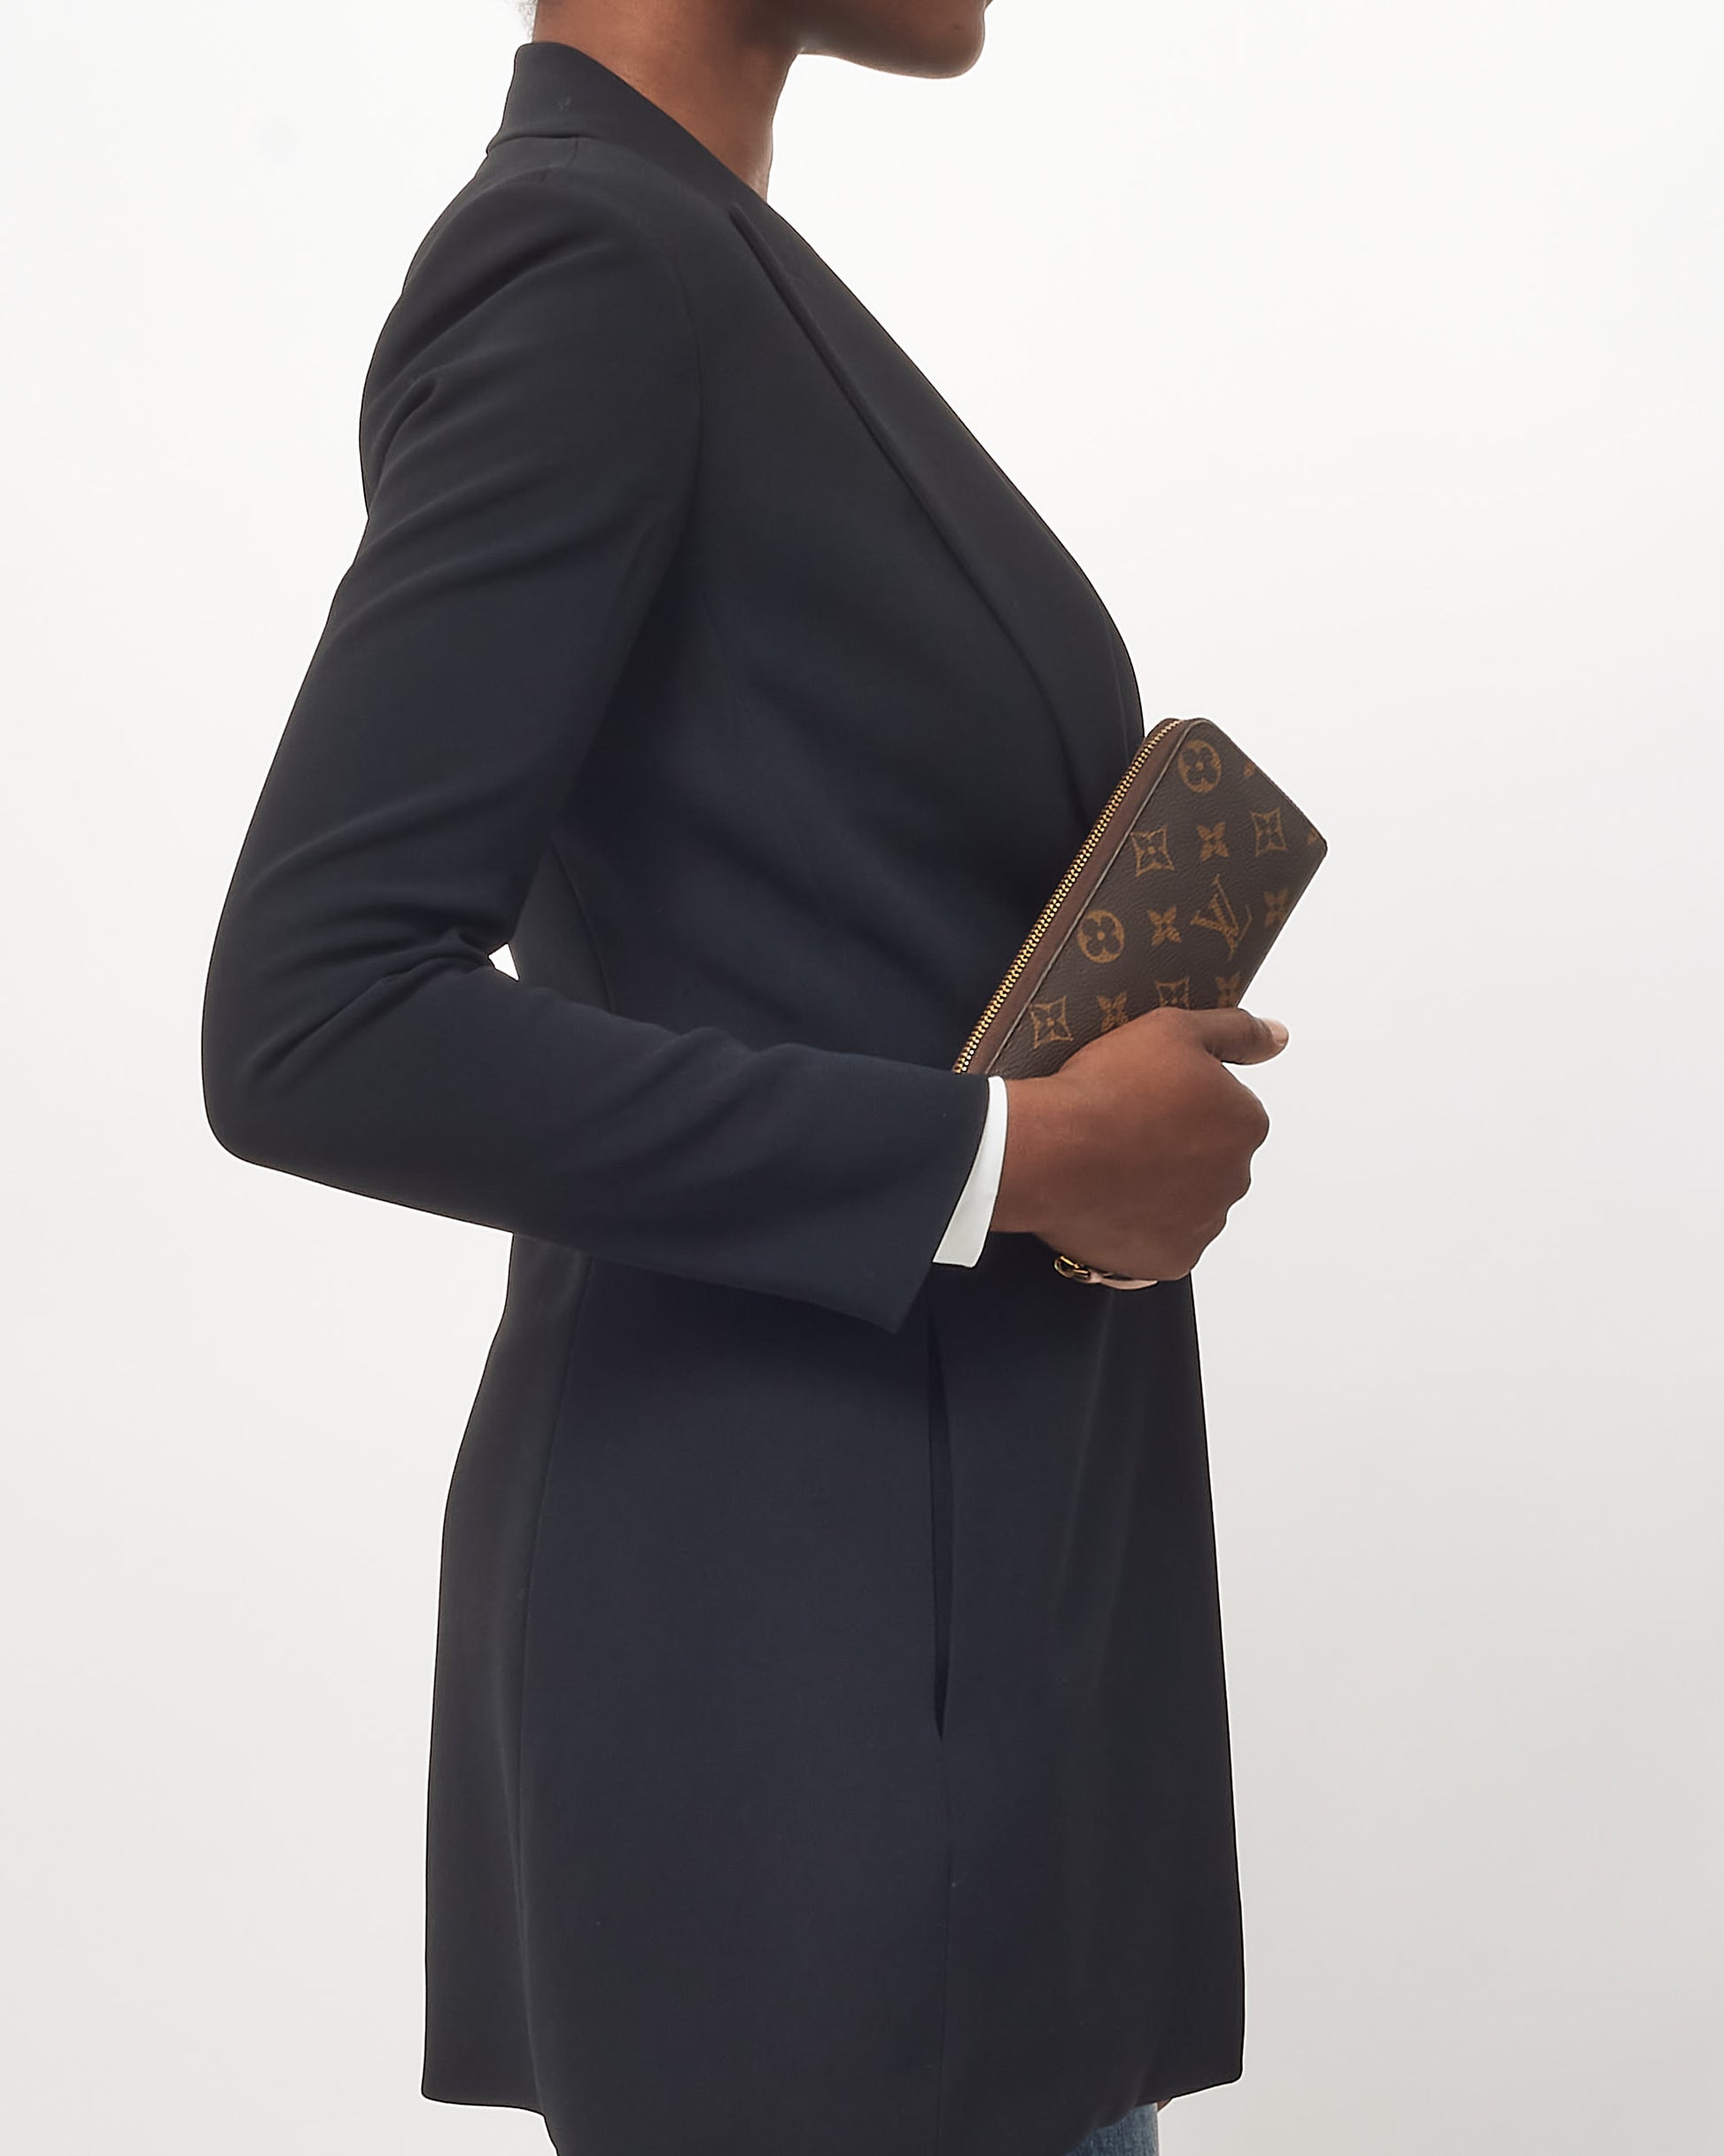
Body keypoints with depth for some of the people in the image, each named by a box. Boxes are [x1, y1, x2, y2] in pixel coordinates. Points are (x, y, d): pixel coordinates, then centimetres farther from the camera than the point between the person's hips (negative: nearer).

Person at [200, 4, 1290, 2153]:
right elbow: (312, 1030, -24)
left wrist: (1127, 1009, 5)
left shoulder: (707, 270, 12)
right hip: (796, 1633, -9)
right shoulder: (585, 256, -17)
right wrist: (1016, 1152, -19)